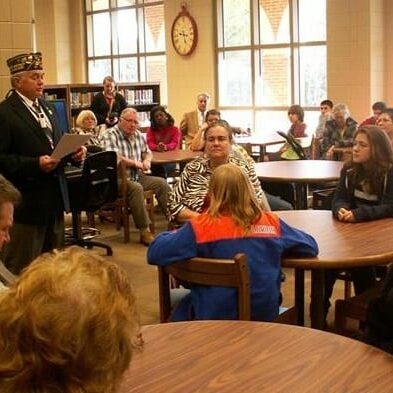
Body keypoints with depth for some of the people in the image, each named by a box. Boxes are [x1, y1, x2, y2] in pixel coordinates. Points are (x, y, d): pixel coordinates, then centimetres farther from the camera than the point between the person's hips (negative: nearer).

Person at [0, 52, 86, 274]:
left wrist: (75, 152, 3)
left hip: (54, 198, 8)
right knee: (21, 267, 3)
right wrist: (35, 164, -26)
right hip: (27, 201, -8)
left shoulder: (47, 107, 14)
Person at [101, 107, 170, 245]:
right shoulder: (110, 135, -11)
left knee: (162, 183, -5)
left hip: (137, 176, 8)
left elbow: (147, 152, 26)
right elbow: (114, 158, -24)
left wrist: (147, 160, 0)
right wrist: (136, 163, -12)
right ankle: (144, 232, -32)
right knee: (136, 188, -35)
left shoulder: (138, 135, 13)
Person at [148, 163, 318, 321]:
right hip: (265, 315, 4)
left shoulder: (201, 226, -15)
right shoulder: (271, 222, -6)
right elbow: (310, 246, 5)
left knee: (183, 308, 31)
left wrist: (174, 234, 6)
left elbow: (154, 253, -14)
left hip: (215, 318, -3)